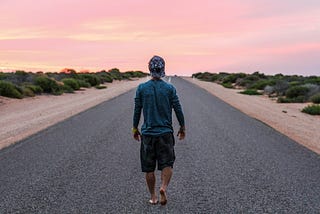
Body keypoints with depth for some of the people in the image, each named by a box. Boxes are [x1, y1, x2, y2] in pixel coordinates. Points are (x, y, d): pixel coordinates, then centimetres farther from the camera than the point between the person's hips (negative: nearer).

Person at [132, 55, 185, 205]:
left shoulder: (141, 88, -3)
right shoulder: (169, 88, -4)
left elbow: (137, 110, 0)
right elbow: (178, 110, -1)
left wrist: (135, 129, 12)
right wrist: (182, 128, 12)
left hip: (147, 133, 1)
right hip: (165, 132, 0)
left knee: (149, 168, 10)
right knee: (167, 164, 6)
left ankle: (153, 197, 17)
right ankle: (164, 187, -18)